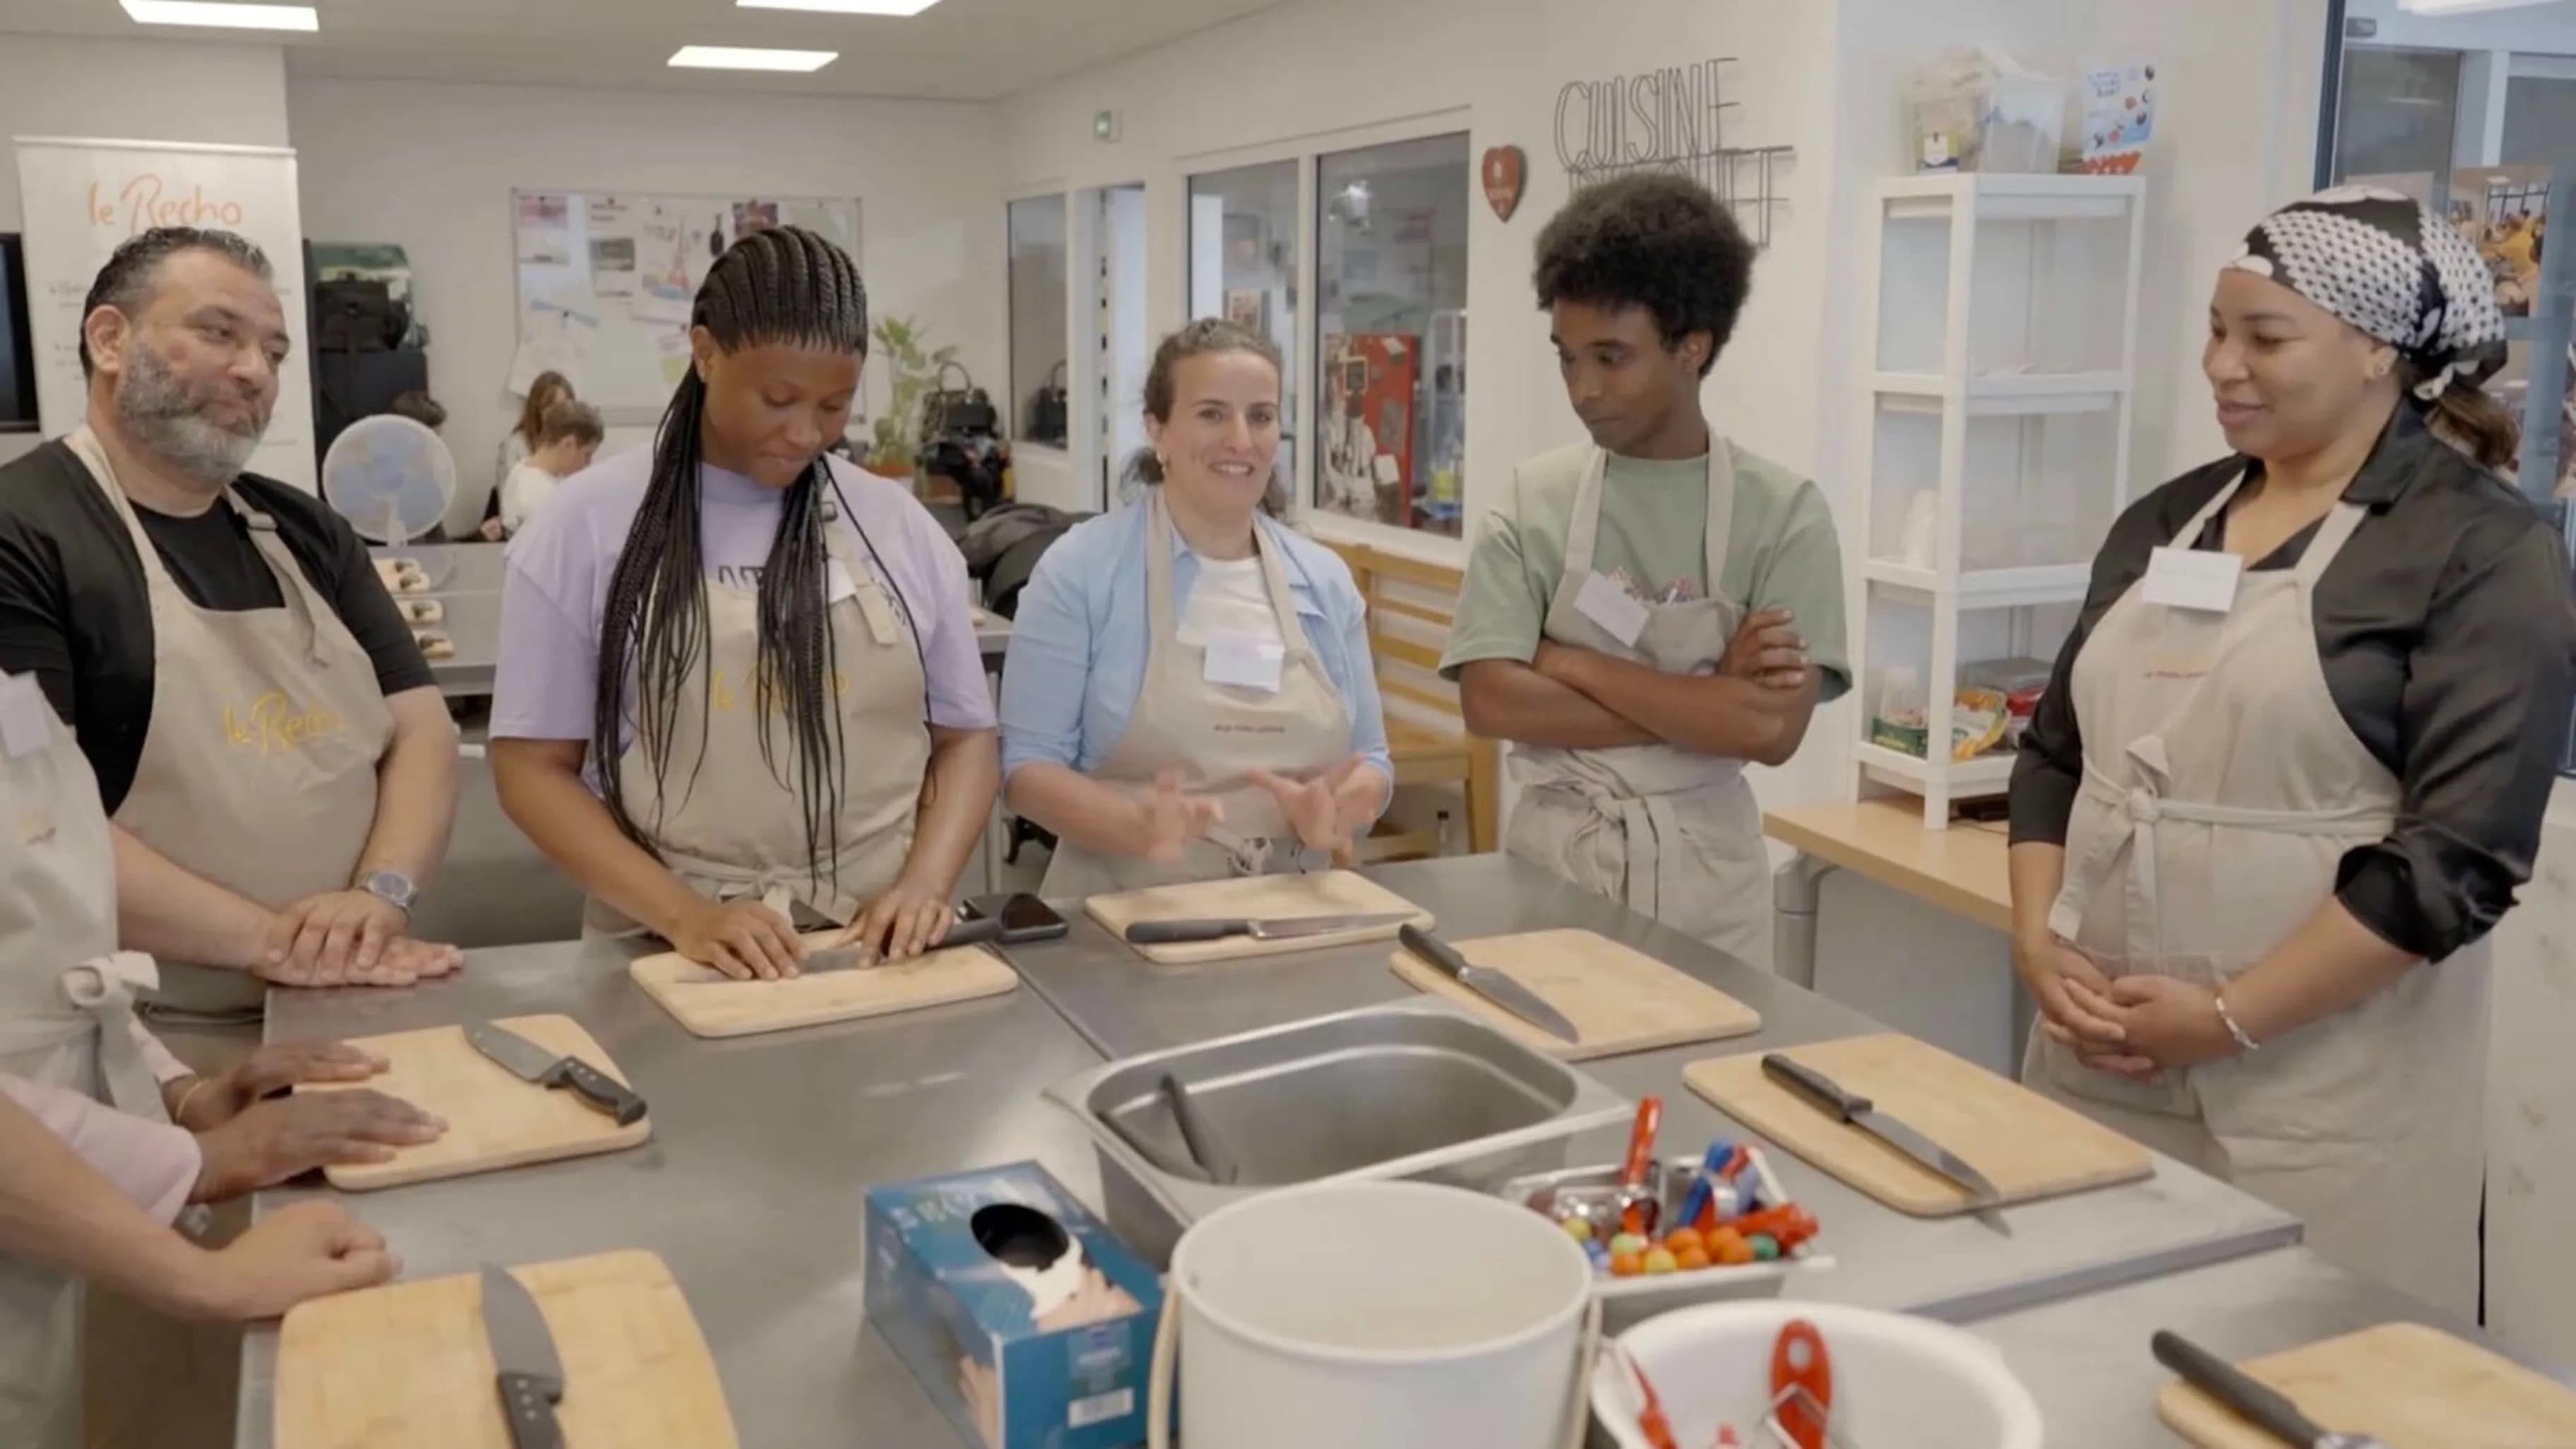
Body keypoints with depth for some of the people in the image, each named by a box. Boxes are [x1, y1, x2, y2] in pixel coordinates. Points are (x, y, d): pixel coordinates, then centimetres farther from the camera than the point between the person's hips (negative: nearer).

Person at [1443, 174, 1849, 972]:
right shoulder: (1534, 498, -3)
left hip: (1705, 875, 0)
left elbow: (1773, 727, -16)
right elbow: (1491, 700, -13)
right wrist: (1708, 704, -15)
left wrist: (1576, 665, -15)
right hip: (1554, 858, 1)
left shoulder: (1784, 511, -6)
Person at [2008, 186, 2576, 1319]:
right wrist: (2037, 941, -2)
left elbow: (2459, 853, -14)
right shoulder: (2165, 521, 11)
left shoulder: (2482, 552, -7)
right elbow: (2056, 753, 14)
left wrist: (2231, 1020, -17)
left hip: (2316, 1087, -5)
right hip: (2097, 1054, 5)